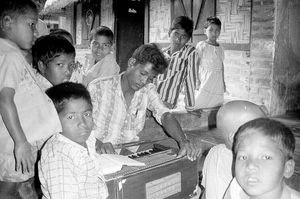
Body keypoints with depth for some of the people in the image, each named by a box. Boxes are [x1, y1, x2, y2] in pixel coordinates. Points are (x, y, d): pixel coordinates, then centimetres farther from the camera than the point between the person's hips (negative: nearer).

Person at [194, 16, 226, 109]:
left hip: (218, 83, 6)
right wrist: (197, 81, -13)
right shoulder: (201, 45, -7)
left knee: (217, 106, 9)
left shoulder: (220, 48, 9)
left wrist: (223, 81, 17)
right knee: (199, 105, -8)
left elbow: (221, 65, 16)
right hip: (205, 81, -5)